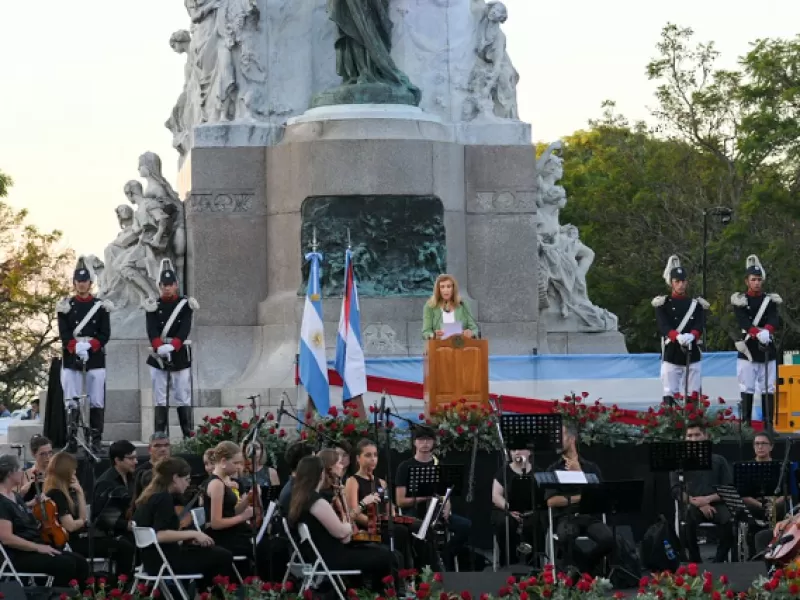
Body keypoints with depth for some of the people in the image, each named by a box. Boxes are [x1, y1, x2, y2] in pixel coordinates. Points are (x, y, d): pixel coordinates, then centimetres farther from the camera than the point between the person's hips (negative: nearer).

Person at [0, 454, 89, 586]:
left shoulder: (15, 496, 16)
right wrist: (38, 547, -21)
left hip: (34, 549, 10)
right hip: (18, 556, -10)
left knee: (80, 562, -4)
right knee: (66, 564, -25)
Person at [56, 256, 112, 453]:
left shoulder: (101, 306, 5)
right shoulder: (65, 306, 6)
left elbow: (105, 334, -1)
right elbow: (63, 333, -2)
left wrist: (89, 346, -17)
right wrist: (76, 347, -20)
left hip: (96, 359, 0)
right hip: (71, 359, 0)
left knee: (96, 402, 0)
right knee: (72, 402, -1)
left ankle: (96, 441, 5)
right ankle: (71, 442, 1)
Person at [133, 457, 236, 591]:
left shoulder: (152, 495, 12)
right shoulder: (164, 498, -16)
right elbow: (160, 535, -27)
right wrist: (192, 533, -19)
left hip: (153, 558, 10)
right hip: (163, 559, -10)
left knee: (212, 552, 24)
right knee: (223, 556, -4)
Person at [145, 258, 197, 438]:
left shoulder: (185, 304, 4)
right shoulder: (153, 306, 5)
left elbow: (185, 328, -10)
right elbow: (151, 330, -8)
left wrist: (173, 345, -27)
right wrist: (159, 347, -28)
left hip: (180, 355, -1)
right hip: (159, 357, 1)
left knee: (183, 397, 1)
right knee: (160, 399, 1)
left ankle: (188, 435, 3)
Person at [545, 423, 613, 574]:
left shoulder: (591, 467, 13)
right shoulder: (554, 469, 11)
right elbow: (551, 501, 0)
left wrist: (579, 473, -5)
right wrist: (578, 498, -7)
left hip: (589, 516, 2)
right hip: (565, 518, -2)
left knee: (608, 539, -30)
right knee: (566, 536, -39)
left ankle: (583, 563, -1)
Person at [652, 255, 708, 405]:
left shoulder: (696, 304, 11)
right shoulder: (663, 304, 4)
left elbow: (700, 325, -2)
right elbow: (663, 326, -10)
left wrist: (691, 335, -25)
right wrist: (678, 336, -30)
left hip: (692, 356, 2)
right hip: (671, 355, -2)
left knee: (692, 398, 1)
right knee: (670, 397, -6)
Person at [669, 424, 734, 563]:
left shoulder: (719, 461, 14)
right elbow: (676, 490, 2)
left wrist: (708, 499, -13)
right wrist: (698, 503, -13)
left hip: (715, 504, 0)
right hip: (691, 505, 0)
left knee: (729, 520, -34)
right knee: (688, 519, -37)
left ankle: (719, 562, -21)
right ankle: (696, 562, -23)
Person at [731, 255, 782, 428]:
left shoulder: (770, 300, 10)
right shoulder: (740, 301, 2)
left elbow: (773, 321, -7)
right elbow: (743, 322, -13)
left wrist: (767, 331, -29)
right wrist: (758, 333, -30)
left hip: (768, 350, 2)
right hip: (748, 350, -2)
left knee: (768, 389, 2)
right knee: (747, 389, -4)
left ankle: (769, 425, 5)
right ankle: (746, 424, 0)